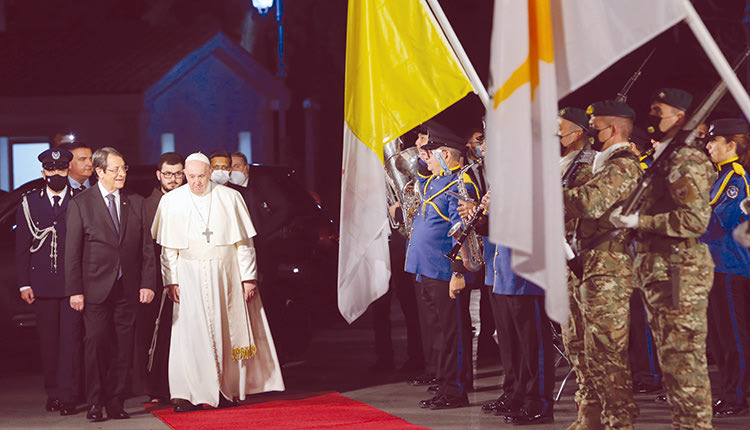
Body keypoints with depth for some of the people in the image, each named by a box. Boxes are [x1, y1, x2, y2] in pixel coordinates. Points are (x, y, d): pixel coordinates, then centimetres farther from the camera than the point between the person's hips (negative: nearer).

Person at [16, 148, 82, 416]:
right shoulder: (29, 202, 9)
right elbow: (22, 247, 9)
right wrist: (23, 283, 2)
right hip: (42, 283, 2)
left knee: (71, 339, -7)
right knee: (48, 340, 6)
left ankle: (68, 396, -6)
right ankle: (53, 393, 16)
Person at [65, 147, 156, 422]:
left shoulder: (135, 203, 10)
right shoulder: (81, 203, 0)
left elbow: (146, 247, 10)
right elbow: (72, 251, -1)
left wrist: (147, 283, 1)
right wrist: (75, 290, -7)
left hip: (127, 289, 3)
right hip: (96, 288, -3)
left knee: (124, 347, 2)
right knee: (96, 344, -2)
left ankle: (116, 402, 10)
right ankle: (96, 403, 7)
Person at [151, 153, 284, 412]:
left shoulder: (230, 198, 1)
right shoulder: (171, 201, 2)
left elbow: (243, 242, 3)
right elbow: (168, 248, 3)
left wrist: (248, 278, -1)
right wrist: (170, 281, -4)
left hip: (226, 272, 1)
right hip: (190, 276, -1)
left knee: (226, 330, 3)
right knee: (191, 332, -6)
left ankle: (226, 389, 13)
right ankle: (188, 395, -6)